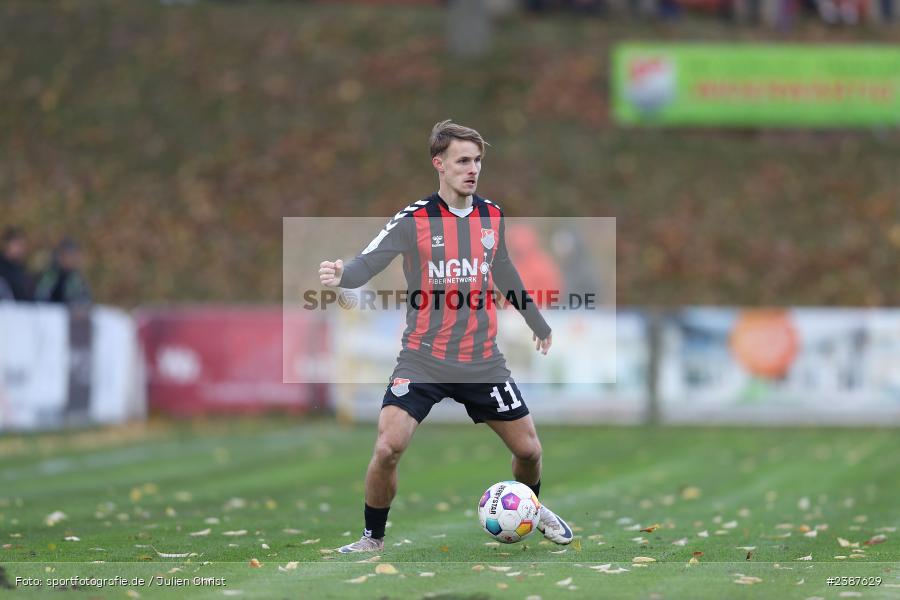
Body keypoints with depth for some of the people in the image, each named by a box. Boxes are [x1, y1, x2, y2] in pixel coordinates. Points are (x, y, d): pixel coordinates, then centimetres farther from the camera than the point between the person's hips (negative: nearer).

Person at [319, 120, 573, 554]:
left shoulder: (492, 217, 5)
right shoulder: (414, 220, -10)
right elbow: (366, 265, -18)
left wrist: (537, 322, 35)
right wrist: (340, 276, -42)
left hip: (482, 362, 4)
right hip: (423, 361, -4)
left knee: (528, 449, 9)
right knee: (388, 448, -20)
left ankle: (533, 509, 43)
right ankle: (373, 539, 2)